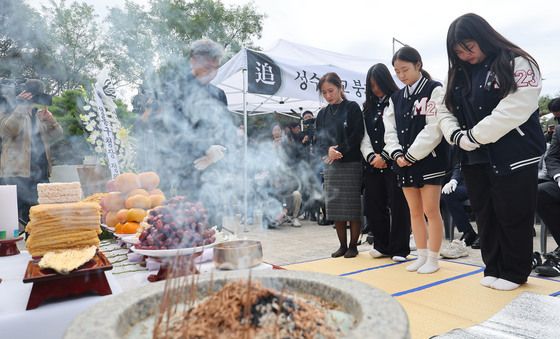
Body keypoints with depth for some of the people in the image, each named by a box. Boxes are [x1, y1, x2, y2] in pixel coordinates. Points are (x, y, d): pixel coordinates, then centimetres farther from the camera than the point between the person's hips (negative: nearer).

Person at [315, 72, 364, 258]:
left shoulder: (352, 108, 0)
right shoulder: (322, 114, 12)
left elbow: (357, 136, -8)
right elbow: (319, 140, 6)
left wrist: (340, 151, -15)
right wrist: (328, 150, -14)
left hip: (351, 164, -4)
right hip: (331, 166, 4)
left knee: (352, 207, 0)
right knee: (335, 207, 6)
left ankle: (353, 245, 13)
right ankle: (342, 245, 18)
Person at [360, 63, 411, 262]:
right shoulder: (368, 107, 17)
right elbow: (365, 135, 10)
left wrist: (385, 156, -12)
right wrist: (371, 156, -6)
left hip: (393, 162, -5)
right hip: (372, 164, 6)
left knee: (397, 205, -1)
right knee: (373, 205, 6)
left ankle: (399, 249, 10)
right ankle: (382, 245, 21)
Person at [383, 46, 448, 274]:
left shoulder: (434, 90, -4)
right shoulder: (396, 98, 13)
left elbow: (434, 129, -13)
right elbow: (390, 130, 9)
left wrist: (412, 155, -14)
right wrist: (397, 154, -7)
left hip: (429, 160, -6)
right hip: (404, 162, 6)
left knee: (431, 211, -1)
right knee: (414, 212, 11)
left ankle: (433, 259, 12)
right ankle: (422, 255, 23)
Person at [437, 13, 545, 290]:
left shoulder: (516, 64, -7)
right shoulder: (459, 74, 12)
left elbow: (511, 112, -19)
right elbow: (444, 111, 9)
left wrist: (472, 137, -17)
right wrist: (457, 136, -10)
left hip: (513, 158, -6)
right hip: (474, 160, 6)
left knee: (513, 217, 4)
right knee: (485, 216, 12)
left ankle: (514, 272, 22)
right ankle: (493, 268, 27)